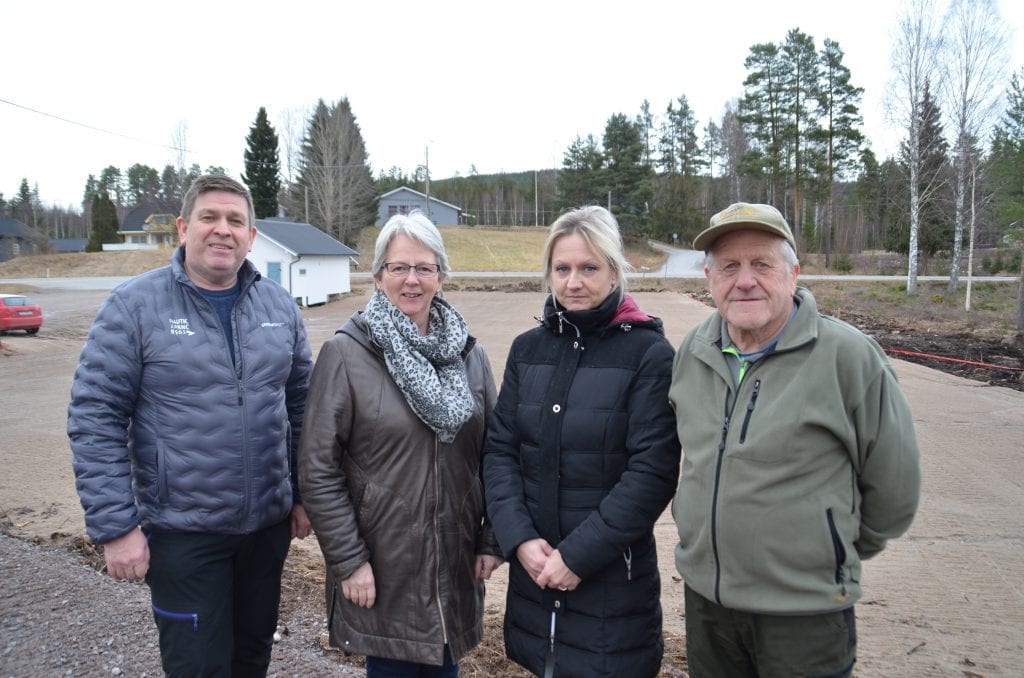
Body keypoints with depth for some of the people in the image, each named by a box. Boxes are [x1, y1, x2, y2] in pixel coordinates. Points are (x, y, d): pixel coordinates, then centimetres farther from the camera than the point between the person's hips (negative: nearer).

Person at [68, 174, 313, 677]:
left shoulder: (279, 305, 2)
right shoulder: (134, 306, -10)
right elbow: (95, 418, -11)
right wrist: (115, 525, -13)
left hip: (270, 523, 4)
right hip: (182, 530, -4)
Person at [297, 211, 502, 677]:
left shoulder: (469, 353, 3)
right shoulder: (345, 353, -11)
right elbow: (319, 470, -10)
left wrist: (491, 540, 4)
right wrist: (348, 560, -11)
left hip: (455, 561, 4)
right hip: (382, 564, -4)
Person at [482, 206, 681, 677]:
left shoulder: (649, 353, -10)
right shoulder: (527, 348, 3)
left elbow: (653, 471, -14)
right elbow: (499, 449, 2)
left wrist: (579, 554, -16)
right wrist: (519, 538, -11)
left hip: (613, 575, -4)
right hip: (533, 567, 4)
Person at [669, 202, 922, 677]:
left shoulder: (849, 357, -15)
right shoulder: (692, 352, 0)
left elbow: (894, 487, -5)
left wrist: (834, 556, 7)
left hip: (805, 614, -4)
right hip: (702, 594, 5)